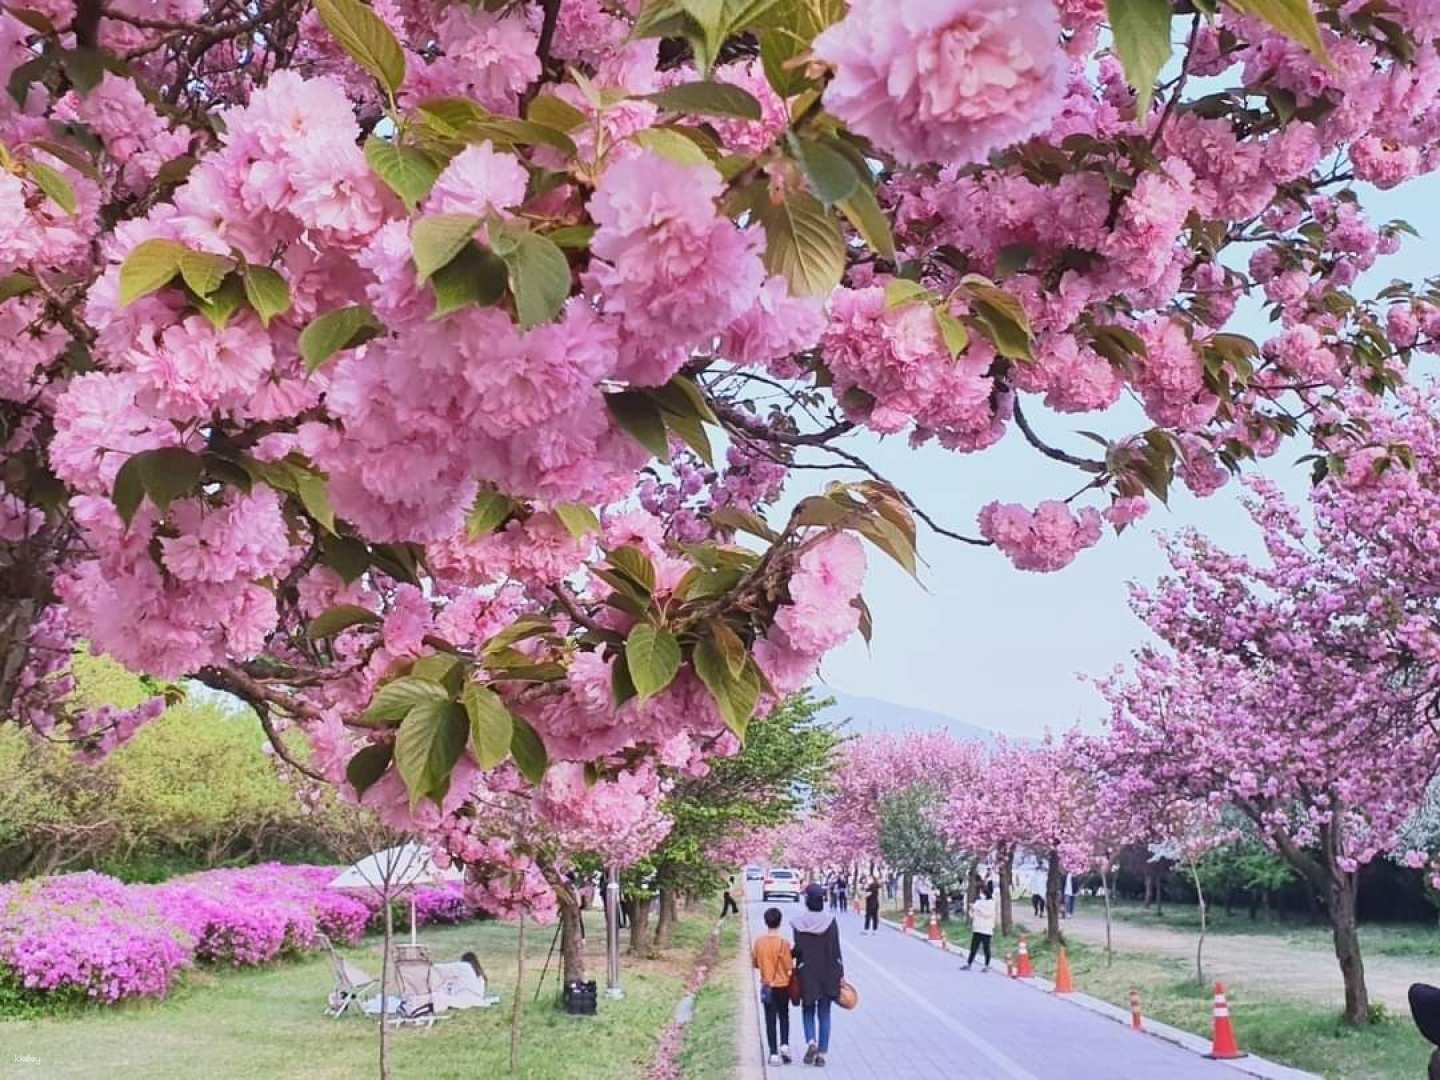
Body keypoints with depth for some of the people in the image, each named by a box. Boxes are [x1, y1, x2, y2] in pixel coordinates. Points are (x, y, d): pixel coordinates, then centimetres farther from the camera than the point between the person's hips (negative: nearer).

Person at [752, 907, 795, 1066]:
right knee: (784, 1016, 17)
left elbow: (754, 962, 6)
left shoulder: (759, 942, -5)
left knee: (770, 1020, 6)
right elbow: (789, 966, -12)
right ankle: (784, 1044, 1)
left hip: (766, 986, 2)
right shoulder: (783, 943, -16)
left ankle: (774, 1053, 4)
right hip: (782, 985, -2)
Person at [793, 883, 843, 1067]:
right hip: (827, 974, 0)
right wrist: (840, 974, 1)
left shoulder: (799, 922, -8)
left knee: (808, 1010, 16)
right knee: (824, 1014, 11)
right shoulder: (830, 921, -8)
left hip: (806, 974, 0)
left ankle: (811, 1042, -8)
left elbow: (797, 949, -10)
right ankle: (822, 1053, 9)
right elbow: (836, 951, -6)